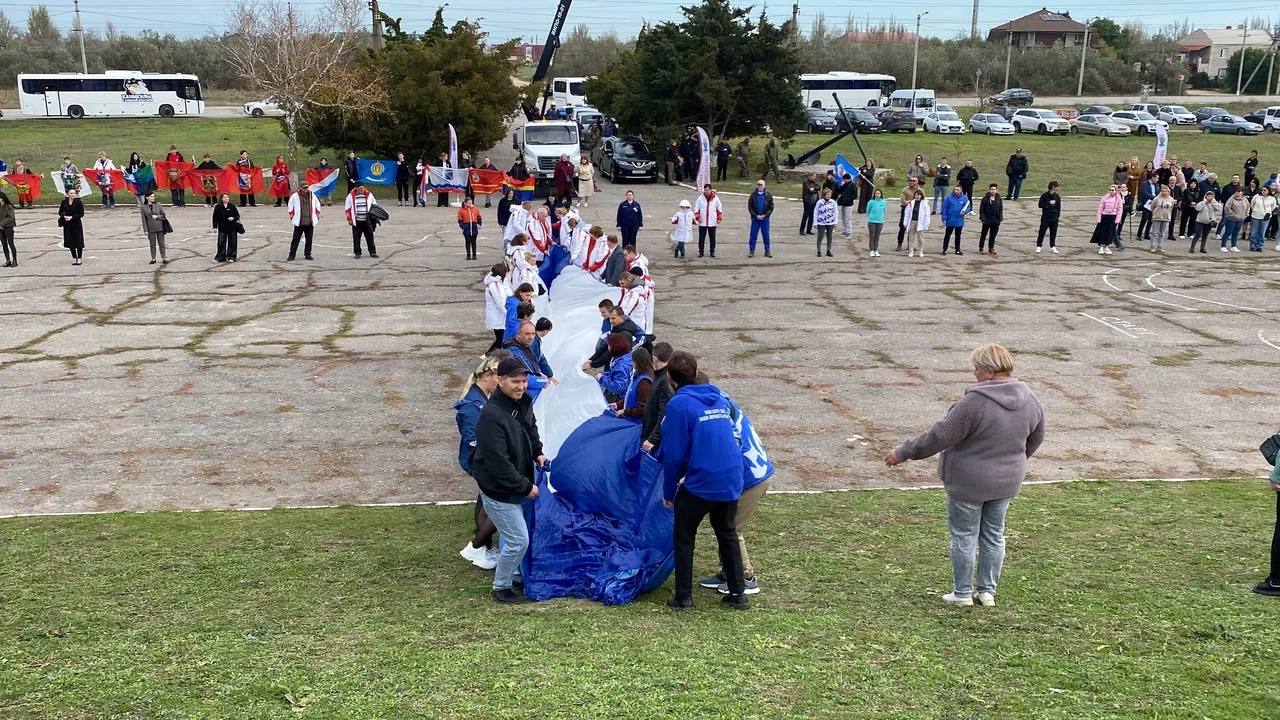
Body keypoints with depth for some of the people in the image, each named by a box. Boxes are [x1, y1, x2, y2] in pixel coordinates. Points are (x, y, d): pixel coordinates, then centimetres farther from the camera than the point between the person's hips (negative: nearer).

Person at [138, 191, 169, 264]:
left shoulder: (158, 205, 0)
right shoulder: (143, 207, -2)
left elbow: (163, 215, 6)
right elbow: (144, 219, -1)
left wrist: (157, 217, -13)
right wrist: (145, 230, -4)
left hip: (159, 227, 0)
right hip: (151, 228, 0)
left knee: (161, 243, 4)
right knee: (152, 244, 7)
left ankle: (163, 258, 10)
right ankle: (153, 259, 16)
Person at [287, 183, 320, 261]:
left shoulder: (312, 195, 6)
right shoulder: (295, 196, -3)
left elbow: (317, 205, 18)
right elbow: (290, 206, 9)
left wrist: (317, 216, 13)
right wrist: (291, 216, 6)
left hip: (310, 222, 3)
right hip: (299, 222, -3)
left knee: (309, 239, 6)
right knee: (296, 239, -2)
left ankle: (307, 254, 17)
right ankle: (292, 254, 5)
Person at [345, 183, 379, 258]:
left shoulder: (368, 194, 5)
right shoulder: (351, 196, 0)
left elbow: (374, 205, 15)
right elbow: (347, 208, 5)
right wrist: (349, 218, 0)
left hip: (367, 220, 1)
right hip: (356, 221, -1)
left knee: (370, 237, 4)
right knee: (356, 238, 2)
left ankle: (372, 252, 12)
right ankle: (357, 253, 12)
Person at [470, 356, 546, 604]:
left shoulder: (523, 403, -2)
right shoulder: (492, 416, -30)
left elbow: (531, 428, 23)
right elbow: (498, 462, -28)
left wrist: (537, 452, 8)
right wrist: (525, 486, -21)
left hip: (516, 485, 9)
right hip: (498, 490, -9)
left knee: (513, 535, 23)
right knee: (518, 540, -4)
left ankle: (511, 575, 43)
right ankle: (500, 588, 15)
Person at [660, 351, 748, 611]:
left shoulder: (679, 404, -10)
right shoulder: (720, 399, 11)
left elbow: (674, 453, -11)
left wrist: (668, 491, 1)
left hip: (699, 484, -6)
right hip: (731, 481, 6)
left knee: (684, 538, 12)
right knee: (728, 534, 22)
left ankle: (683, 597, 15)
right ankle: (738, 593, 25)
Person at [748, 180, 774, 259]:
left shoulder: (768, 196, 0)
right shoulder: (753, 195, -1)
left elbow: (771, 207, 1)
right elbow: (750, 208, 0)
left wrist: (764, 215, -10)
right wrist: (756, 215, -11)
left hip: (765, 218, 0)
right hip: (755, 218, 0)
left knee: (766, 235, 6)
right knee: (753, 235, 2)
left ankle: (767, 251, 13)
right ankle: (751, 251, 8)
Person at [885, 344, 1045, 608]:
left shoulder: (975, 402, -26)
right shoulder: (1028, 399, -3)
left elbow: (941, 435, -23)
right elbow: (1036, 437, 12)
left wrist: (904, 452, -13)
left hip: (969, 482, -6)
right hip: (1006, 483, 7)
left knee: (964, 536, 8)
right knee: (994, 535, 19)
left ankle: (962, 593, 18)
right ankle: (988, 591, 27)